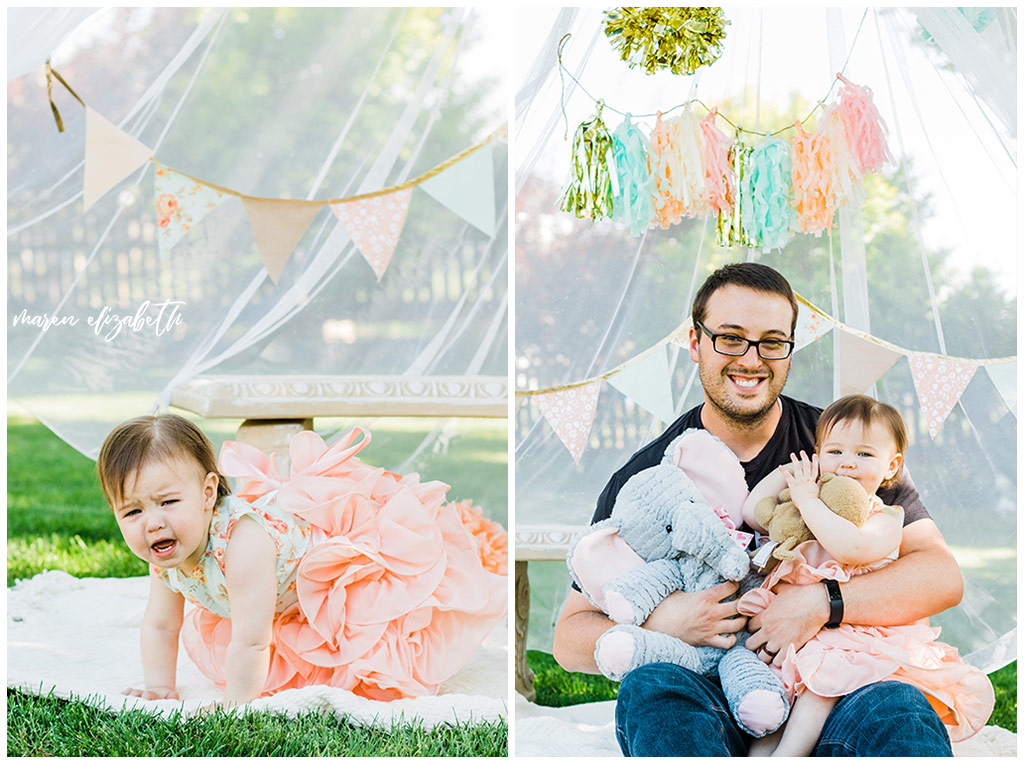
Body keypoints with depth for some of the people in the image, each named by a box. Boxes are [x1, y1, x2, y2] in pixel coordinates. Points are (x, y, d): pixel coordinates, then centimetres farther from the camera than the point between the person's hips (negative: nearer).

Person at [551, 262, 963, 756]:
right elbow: (570, 640, 6)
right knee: (650, 689, -33)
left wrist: (820, 603, -18)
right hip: (704, 697, 2)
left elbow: (943, 576, -2)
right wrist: (661, 623, -16)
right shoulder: (644, 478, 6)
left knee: (897, 709, -36)